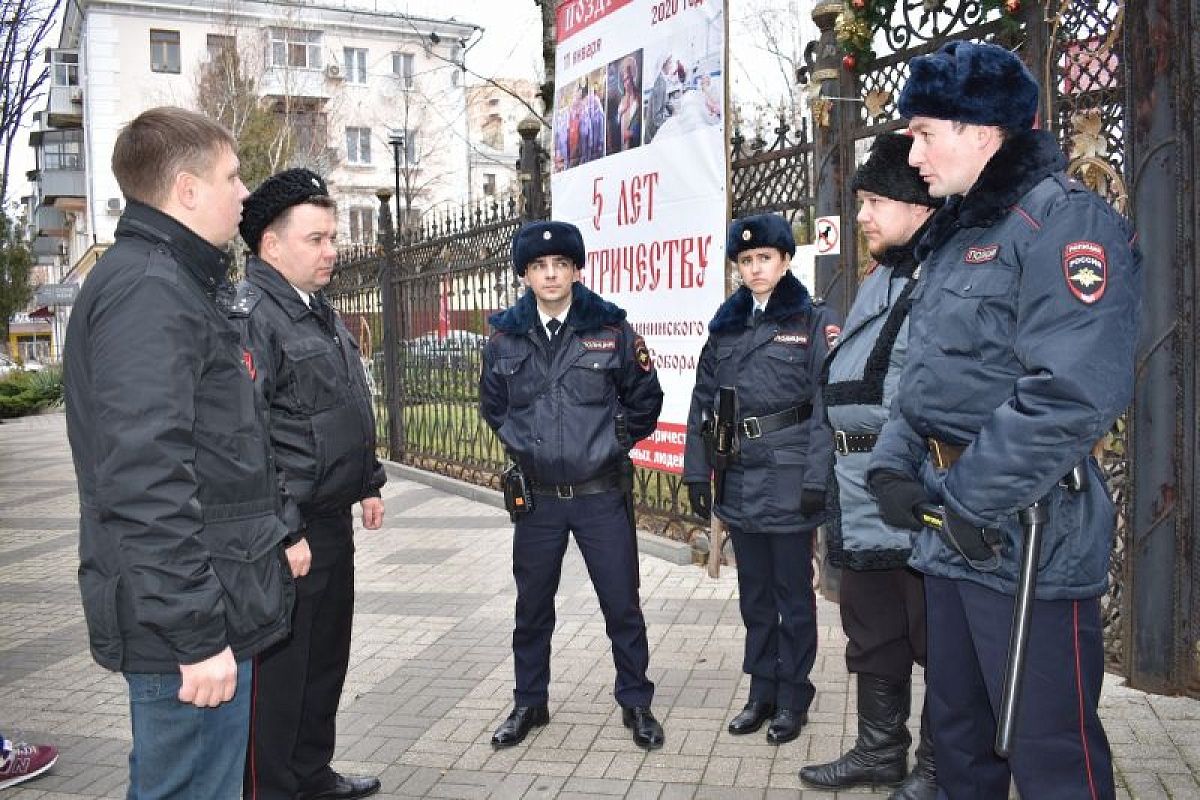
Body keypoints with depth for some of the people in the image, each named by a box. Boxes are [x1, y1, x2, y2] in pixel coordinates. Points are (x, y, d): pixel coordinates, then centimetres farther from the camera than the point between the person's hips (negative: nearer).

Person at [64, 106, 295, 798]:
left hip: (210, 607, 10)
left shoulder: (176, 281, 16)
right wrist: (198, 635, -23)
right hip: (188, 622, -10)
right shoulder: (148, 289, -17)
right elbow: (147, 480, -25)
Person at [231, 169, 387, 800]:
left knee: (326, 657, 20)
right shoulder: (251, 316, -16)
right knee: (277, 670, 2)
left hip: (331, 519, 10)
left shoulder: (319, 310, 14)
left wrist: (368, 484, 22)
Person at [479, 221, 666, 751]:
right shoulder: (505, 338, 1)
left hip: (602, 494, -2)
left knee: (622, 604, 6)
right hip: (537, 497, 2)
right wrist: (518, 444, 11)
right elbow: (492, 405, 18)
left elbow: (645, 400, 7)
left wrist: (614, 442, 4)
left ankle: (636, 703, 24)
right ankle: (529, 703, 31)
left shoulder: (611, 330, -4)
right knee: (532, 606, 14)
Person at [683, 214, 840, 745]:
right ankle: (762, 689, 28)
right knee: (754, 591, 15)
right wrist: (696, 472, 3)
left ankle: (793, 696, 22)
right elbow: (703, 402, 8)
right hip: (740, 478, 5)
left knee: (792, 591, 7)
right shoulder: (726, 325, 9)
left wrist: (816, 479, -17)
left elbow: (826, 405, -10)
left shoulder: (814, 321, -4)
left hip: (788, 476, -4)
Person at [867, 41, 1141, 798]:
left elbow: (1073, 393, -25)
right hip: (950, 536, 9)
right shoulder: (953, 235, 16)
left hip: (1026, 539, -9)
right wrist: (893, 463, 4)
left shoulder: (1062, 220, -13)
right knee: (958, 730, 21)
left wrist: (975, 500, -19)